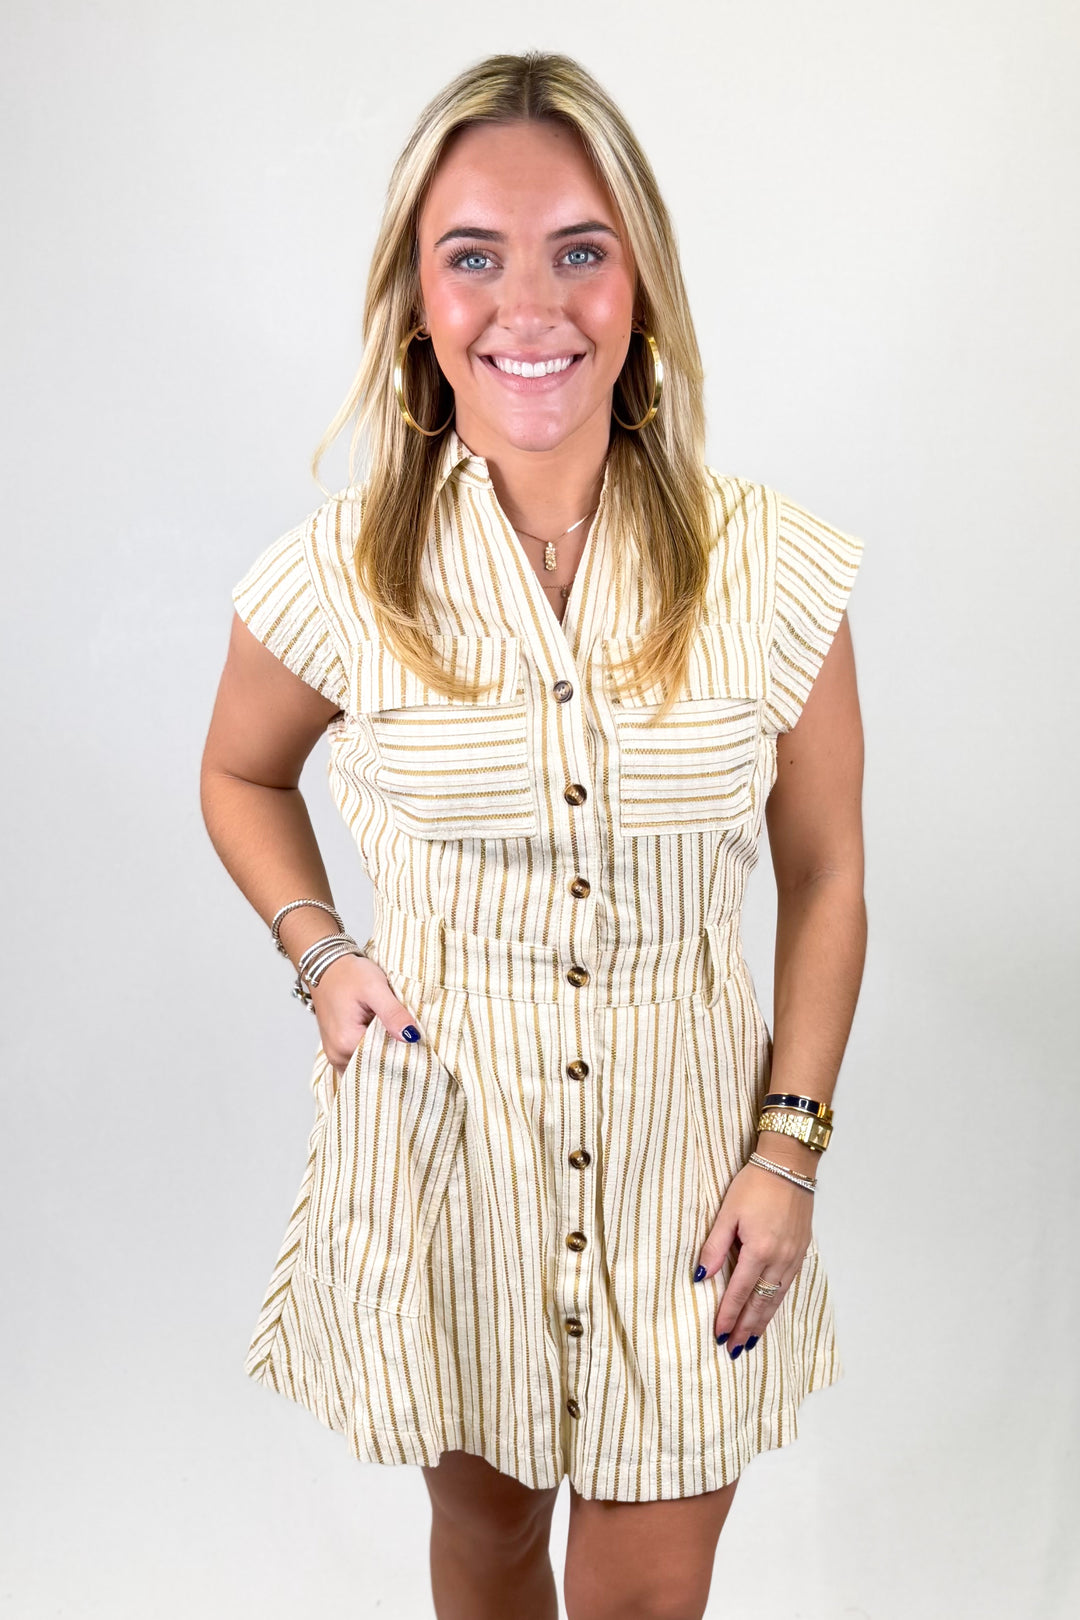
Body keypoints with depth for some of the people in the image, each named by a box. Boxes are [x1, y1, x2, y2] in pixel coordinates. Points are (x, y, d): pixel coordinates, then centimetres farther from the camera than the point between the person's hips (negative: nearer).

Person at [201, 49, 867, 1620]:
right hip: (435, 1125, 1)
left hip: (684, 1138, 0)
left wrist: (792, 1144, -4)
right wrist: (321, 955, -5)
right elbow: (242, 778, 9)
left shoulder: (772, 569, -11)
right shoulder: (339, 576, -11)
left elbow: (824, 877, -1)